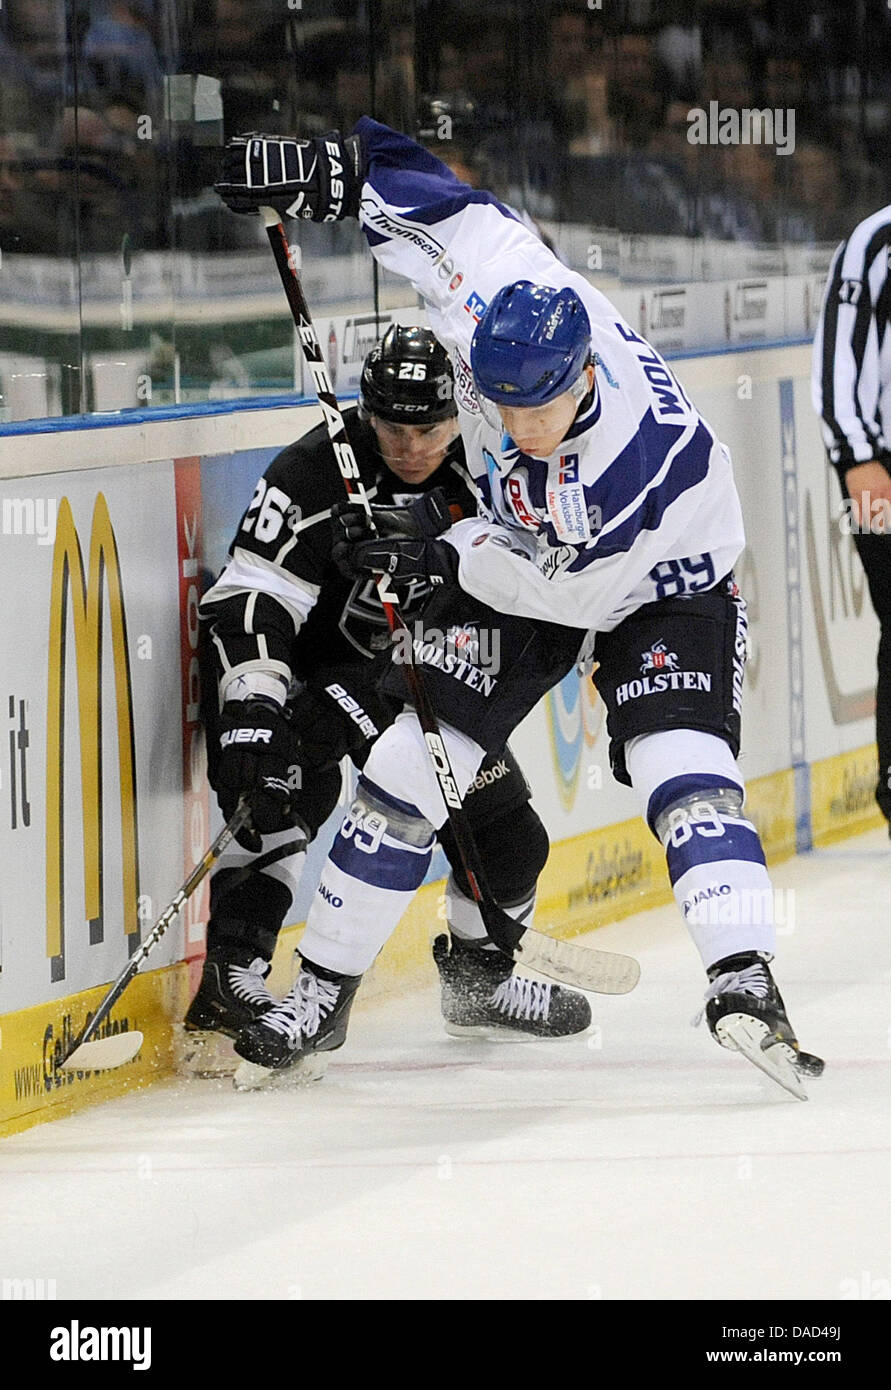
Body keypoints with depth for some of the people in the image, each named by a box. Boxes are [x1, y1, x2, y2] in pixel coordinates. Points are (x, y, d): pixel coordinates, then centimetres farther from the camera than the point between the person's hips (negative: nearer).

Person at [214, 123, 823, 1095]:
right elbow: (433, 200, -15)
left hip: (652, 586, -4)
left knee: (680, 763, -27)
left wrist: (441, 556, -24)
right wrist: (325, 172, -21)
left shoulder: (663, 461, -40)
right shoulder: (500, 304, -31)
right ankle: (322, 993, 9)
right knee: (409, 765, -3)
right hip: (509, 555, 4)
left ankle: (744, 983, -34)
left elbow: (567, 588, -27)